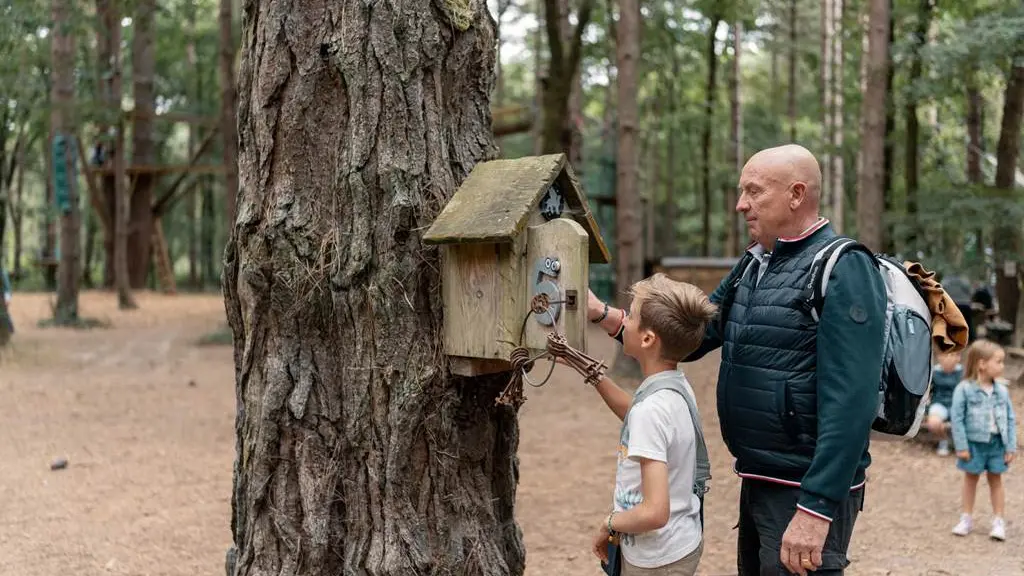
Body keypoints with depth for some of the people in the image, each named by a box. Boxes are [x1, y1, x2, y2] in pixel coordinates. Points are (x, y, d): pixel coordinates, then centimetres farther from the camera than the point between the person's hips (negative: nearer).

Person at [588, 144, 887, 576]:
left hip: (807, 492, -9)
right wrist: (603, 315, 2)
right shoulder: (754, 266, 11)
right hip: (758, 483, 9)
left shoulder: (842, 270, -16)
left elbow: (850, 403, -23)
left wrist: (816, 508, -27)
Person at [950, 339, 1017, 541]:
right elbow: (957, 419, -12)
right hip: (974, 443, -3)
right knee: (971, 479, 13)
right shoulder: (964, 389, -14)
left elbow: (1010, 419, 3)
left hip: (997, 443, 3)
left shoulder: (1001, 390, -2)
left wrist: (1011, 447, 0)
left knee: (995, 480, 12)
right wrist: (961, 447, -13)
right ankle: (967, 518, 25)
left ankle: (998, 521, 20)